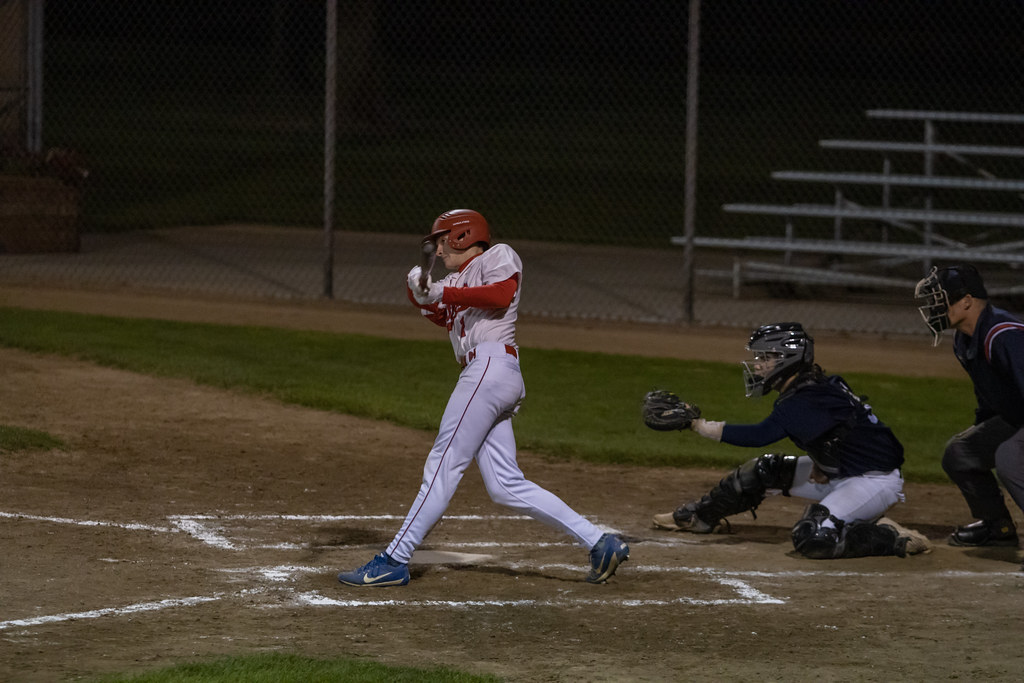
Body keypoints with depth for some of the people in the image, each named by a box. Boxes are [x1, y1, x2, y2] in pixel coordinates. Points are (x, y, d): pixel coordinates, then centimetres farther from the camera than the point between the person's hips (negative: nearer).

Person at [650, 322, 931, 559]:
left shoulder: (805, 403, -27)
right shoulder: (817, 389, 4)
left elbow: (759, 436, -35)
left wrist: (697, 424, -32)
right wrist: (819, 464, -5)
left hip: (875, 481, -11)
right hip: (839, 473, 11)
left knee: (812, 539, -28)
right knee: (762, 471, 13)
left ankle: (893, 538, -15)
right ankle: (698, 516, 33)